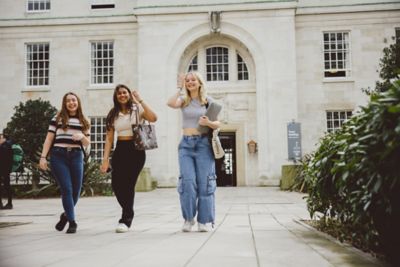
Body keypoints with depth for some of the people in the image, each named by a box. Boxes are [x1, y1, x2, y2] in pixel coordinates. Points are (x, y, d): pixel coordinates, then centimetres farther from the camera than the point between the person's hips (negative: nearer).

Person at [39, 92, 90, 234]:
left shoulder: (84, 122, 14)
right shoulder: (57, 118, 7)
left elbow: (87, 143, 14)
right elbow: (49, 139, 4)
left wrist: (81, 136, -8)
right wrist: (43, 157, -5)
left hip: (76, 156, 3)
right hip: (58, 156, -3)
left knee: (76, 190, 4)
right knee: (67, 189, -9)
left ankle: (66, 215, 30)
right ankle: (72, 222, 2)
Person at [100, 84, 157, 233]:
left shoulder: (137, 109, 0)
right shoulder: (113, 114, 11)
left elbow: (153, 118, -20)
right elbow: (109, 138, 7)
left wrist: (140, 100, -18)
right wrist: (105, 159, -1)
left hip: (136, 150, -3)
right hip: (120, 150, 4)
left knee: (128, 184, -8)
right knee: (116, 184, -4)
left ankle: (126, 220, 6)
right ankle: (128, 214, 22)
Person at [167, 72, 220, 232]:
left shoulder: (208, 100, 7)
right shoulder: (184, 100, 9)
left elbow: (217, 124, 5)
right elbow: (170, 103, -13)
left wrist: (208, 123, -16)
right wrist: (179, 88, -3)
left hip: (203, 143, -1)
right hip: (186, 144, 1)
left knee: (204, 182, -2)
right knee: (187, 181, -7)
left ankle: (205, 221, 6)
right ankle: (188, 219, 6)